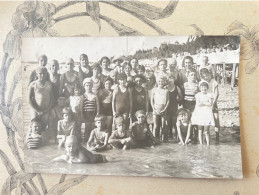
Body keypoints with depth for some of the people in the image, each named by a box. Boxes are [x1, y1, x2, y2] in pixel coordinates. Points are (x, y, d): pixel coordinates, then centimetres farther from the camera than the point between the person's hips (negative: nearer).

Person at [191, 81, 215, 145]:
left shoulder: (210, 95, 4)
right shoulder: (198, 95, 6)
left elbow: (210, 104, -8)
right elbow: (197, 104, -5)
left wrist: (202, 102, -9)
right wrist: (206, 103, -9)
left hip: (207, 114, -1)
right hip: (199, 113, 1)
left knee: (206, 131, -2)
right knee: (200, 131, 4)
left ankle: (208, 144, 7)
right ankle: (201, 144, 12)